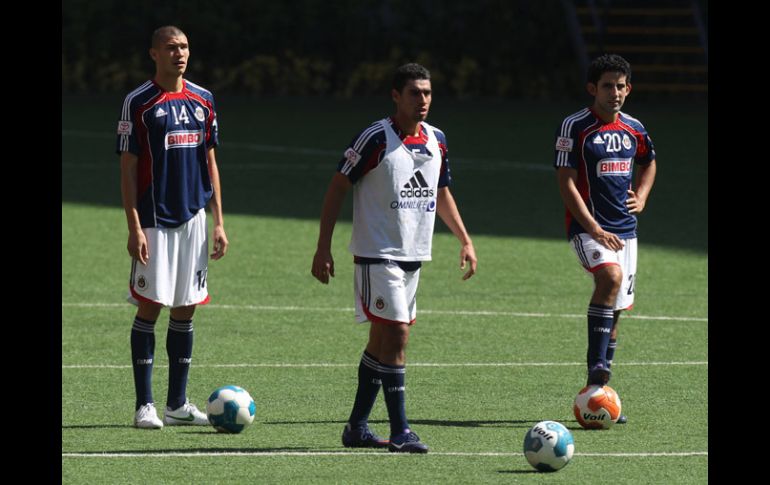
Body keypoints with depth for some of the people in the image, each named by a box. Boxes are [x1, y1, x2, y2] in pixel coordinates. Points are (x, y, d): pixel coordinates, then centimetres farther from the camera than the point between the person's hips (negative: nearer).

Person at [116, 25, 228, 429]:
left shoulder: (202, 101, 9)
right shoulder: (138, 103, -5)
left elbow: (209, 162, 14)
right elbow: (127, 167, -6)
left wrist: (219, 222, 10)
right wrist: (134, 227, -12)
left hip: (193, 218, 5)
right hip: (153, 221, -5)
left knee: (186, 308, 6)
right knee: (150, 307, -5)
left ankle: (178, 403, 12)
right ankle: (144, 405, 0)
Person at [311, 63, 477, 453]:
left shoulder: (436, 140, 8)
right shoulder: (377, 138, -13)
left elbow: (441, 193, 23)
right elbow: (338, 187, -10)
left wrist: (465, 241, 18)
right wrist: (323, 248, -13)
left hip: (413, 256, 7)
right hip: (377, 255, -7)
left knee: (381, 340, 12)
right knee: (396, 334, -14)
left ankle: (357, 427, 20)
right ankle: (400, 432, -12)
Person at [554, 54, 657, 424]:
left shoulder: (634, 129, 9)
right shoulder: (576, 127, -8)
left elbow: (649, 163, 30)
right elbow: (566, 184, -11)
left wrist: (641, 197, 12)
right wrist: (595, 228, -18)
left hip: (624, 228, 6)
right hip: (587, 226, -6)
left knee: (615, 310, 7)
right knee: (611, 276, -32)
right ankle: (597, 367, -31)